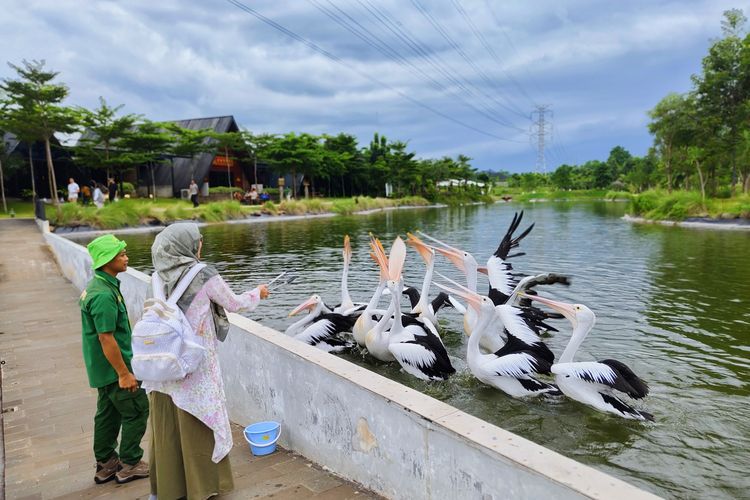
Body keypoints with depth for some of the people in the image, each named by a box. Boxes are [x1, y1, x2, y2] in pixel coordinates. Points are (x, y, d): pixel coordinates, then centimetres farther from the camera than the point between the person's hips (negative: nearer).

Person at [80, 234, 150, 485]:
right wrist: (124, 373, -21)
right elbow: (106, 338, -26)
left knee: (108, 413, 19)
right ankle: (130, 464, 15)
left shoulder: (96, 286, 7)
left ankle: (105, 464, 31)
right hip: (113, 368, -10)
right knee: (137, 411, 3)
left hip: (103, 368, 10)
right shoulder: (104, 295, -26)